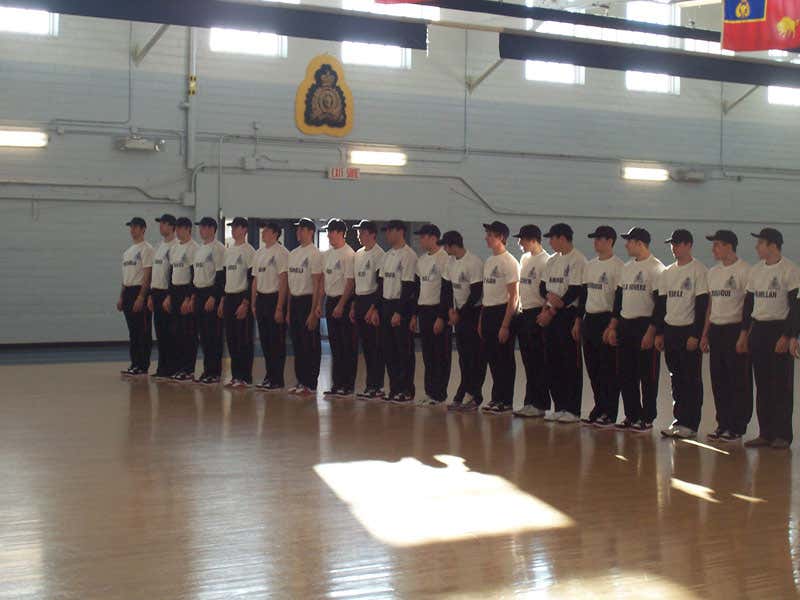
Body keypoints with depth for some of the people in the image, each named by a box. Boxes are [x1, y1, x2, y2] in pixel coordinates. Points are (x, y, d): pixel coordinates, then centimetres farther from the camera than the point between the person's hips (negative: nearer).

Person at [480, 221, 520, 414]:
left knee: (504, 359, -2)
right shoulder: (488, 261, 14)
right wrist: (481, 320, 16)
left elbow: (514, 296, -16)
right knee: (492, 357, 12)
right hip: (488, 313, 9)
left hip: (502, 312, -9)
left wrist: (505, 325, -19)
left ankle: (506, 401, 3)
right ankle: (497, 397, 20)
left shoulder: (509, 262, -13)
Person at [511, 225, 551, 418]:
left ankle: (539, 404, 0)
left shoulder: (545, 261, -12)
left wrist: (543, 315, -22)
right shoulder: (524, 259, 15)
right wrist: (519, 312, 15)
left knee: (538, 361, -4)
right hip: (524, 313, 9)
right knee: (528, 361, 11)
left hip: (537, 314, -9)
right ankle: (530, 402, 16)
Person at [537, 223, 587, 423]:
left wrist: (551, 311, -13)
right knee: (553, 362, 10)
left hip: (568, 314, -8)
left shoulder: (577, 260, -11)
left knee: (571, 363, -4)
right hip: (550, 316, 8)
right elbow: (543, 286, 14)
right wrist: (549, 296, -9)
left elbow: (574, 292, -16)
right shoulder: (553, 261, 15)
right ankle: (559, 406, 17)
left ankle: (573, 409, 1)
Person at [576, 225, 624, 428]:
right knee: (592, 368, 10)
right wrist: (578, 319, 16)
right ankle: (599, 409, 18)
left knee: (608, 369, -4)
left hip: (606, 320, -8)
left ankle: (610, 414, 1)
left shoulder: (617, 266, -10)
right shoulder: (590, 265, 15)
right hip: (589, 319, 8)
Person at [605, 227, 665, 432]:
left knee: (647, 375, -1)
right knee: (626, 374, 10)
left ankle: (647, 418, 5)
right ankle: (632, 416, 18)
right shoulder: (627, 267, 15)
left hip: (645, 326, -8)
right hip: (625, 326, 8)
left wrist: (651, 331, -18)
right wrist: (612, 326, 13)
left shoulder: (655, 268, -10)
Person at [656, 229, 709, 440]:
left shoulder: (699, 270, -7)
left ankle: (690, 424, 2)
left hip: (689, 331, -7)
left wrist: (695, 335, -16)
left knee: (691, 379, -2)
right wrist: (659, 333, 11)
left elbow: (702, 305, -11)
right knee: (676, 379, 10)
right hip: (670, 330, 7)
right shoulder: (667, 272, 13)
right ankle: (679, 420, 16)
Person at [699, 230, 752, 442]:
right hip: (715, 329, 8)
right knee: (718, 380, 9)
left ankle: (737, 427, 3)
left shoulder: (744, 271, -9)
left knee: (739, 382, -2)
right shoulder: (713, 272, 14)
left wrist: (743, 336, -18)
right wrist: (705, 334, 16)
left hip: (735, 329, -8)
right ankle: (723, 424, 17)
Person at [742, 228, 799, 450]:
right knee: (762, 385, 8)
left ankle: (782, 434, 2)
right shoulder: (756, 270, 11)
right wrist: (745, 331, 10)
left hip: (780, 330, -7)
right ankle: (766, 433, 13)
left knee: (782, 385, -3)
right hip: (758, 329, 7)